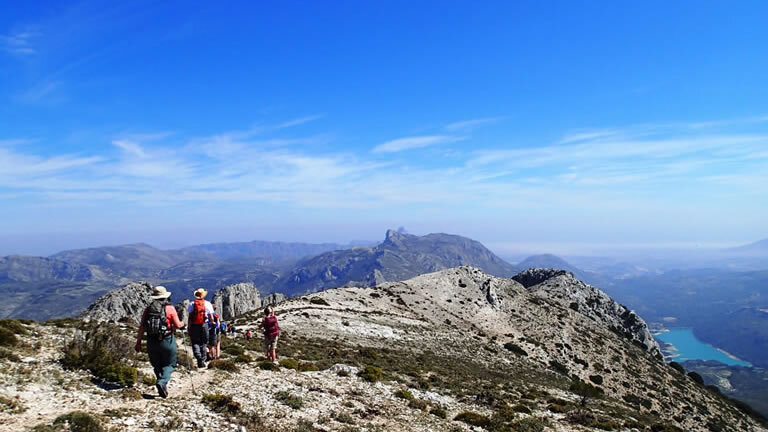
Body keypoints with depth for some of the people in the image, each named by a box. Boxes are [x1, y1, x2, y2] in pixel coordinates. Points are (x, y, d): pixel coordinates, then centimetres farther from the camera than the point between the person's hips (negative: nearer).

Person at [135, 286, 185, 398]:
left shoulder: (148, 309, 4)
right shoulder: (170, 308, -6)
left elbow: (141, 327, 3)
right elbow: (178, 325, -4)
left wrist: (138, 342, 10)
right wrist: (182, 323, 18)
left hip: (151, 341, 4)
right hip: (167, 341, -3)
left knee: (157, 365, 17)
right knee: (169, 364, 9)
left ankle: (163, 389, 18)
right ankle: (162, 382, -15)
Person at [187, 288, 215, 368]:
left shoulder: (192, 304, 3)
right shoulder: (207, 303, 2)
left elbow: (190, 317, -1)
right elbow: (211, 318, 0)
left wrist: (189, 328, 3)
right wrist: (211, 321, 22)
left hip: (194, 325, 0)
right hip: (204, 325, 0)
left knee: (195, 343, 7)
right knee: (203, 343, 12)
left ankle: (198, 358, -13)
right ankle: (203, 360, 12)